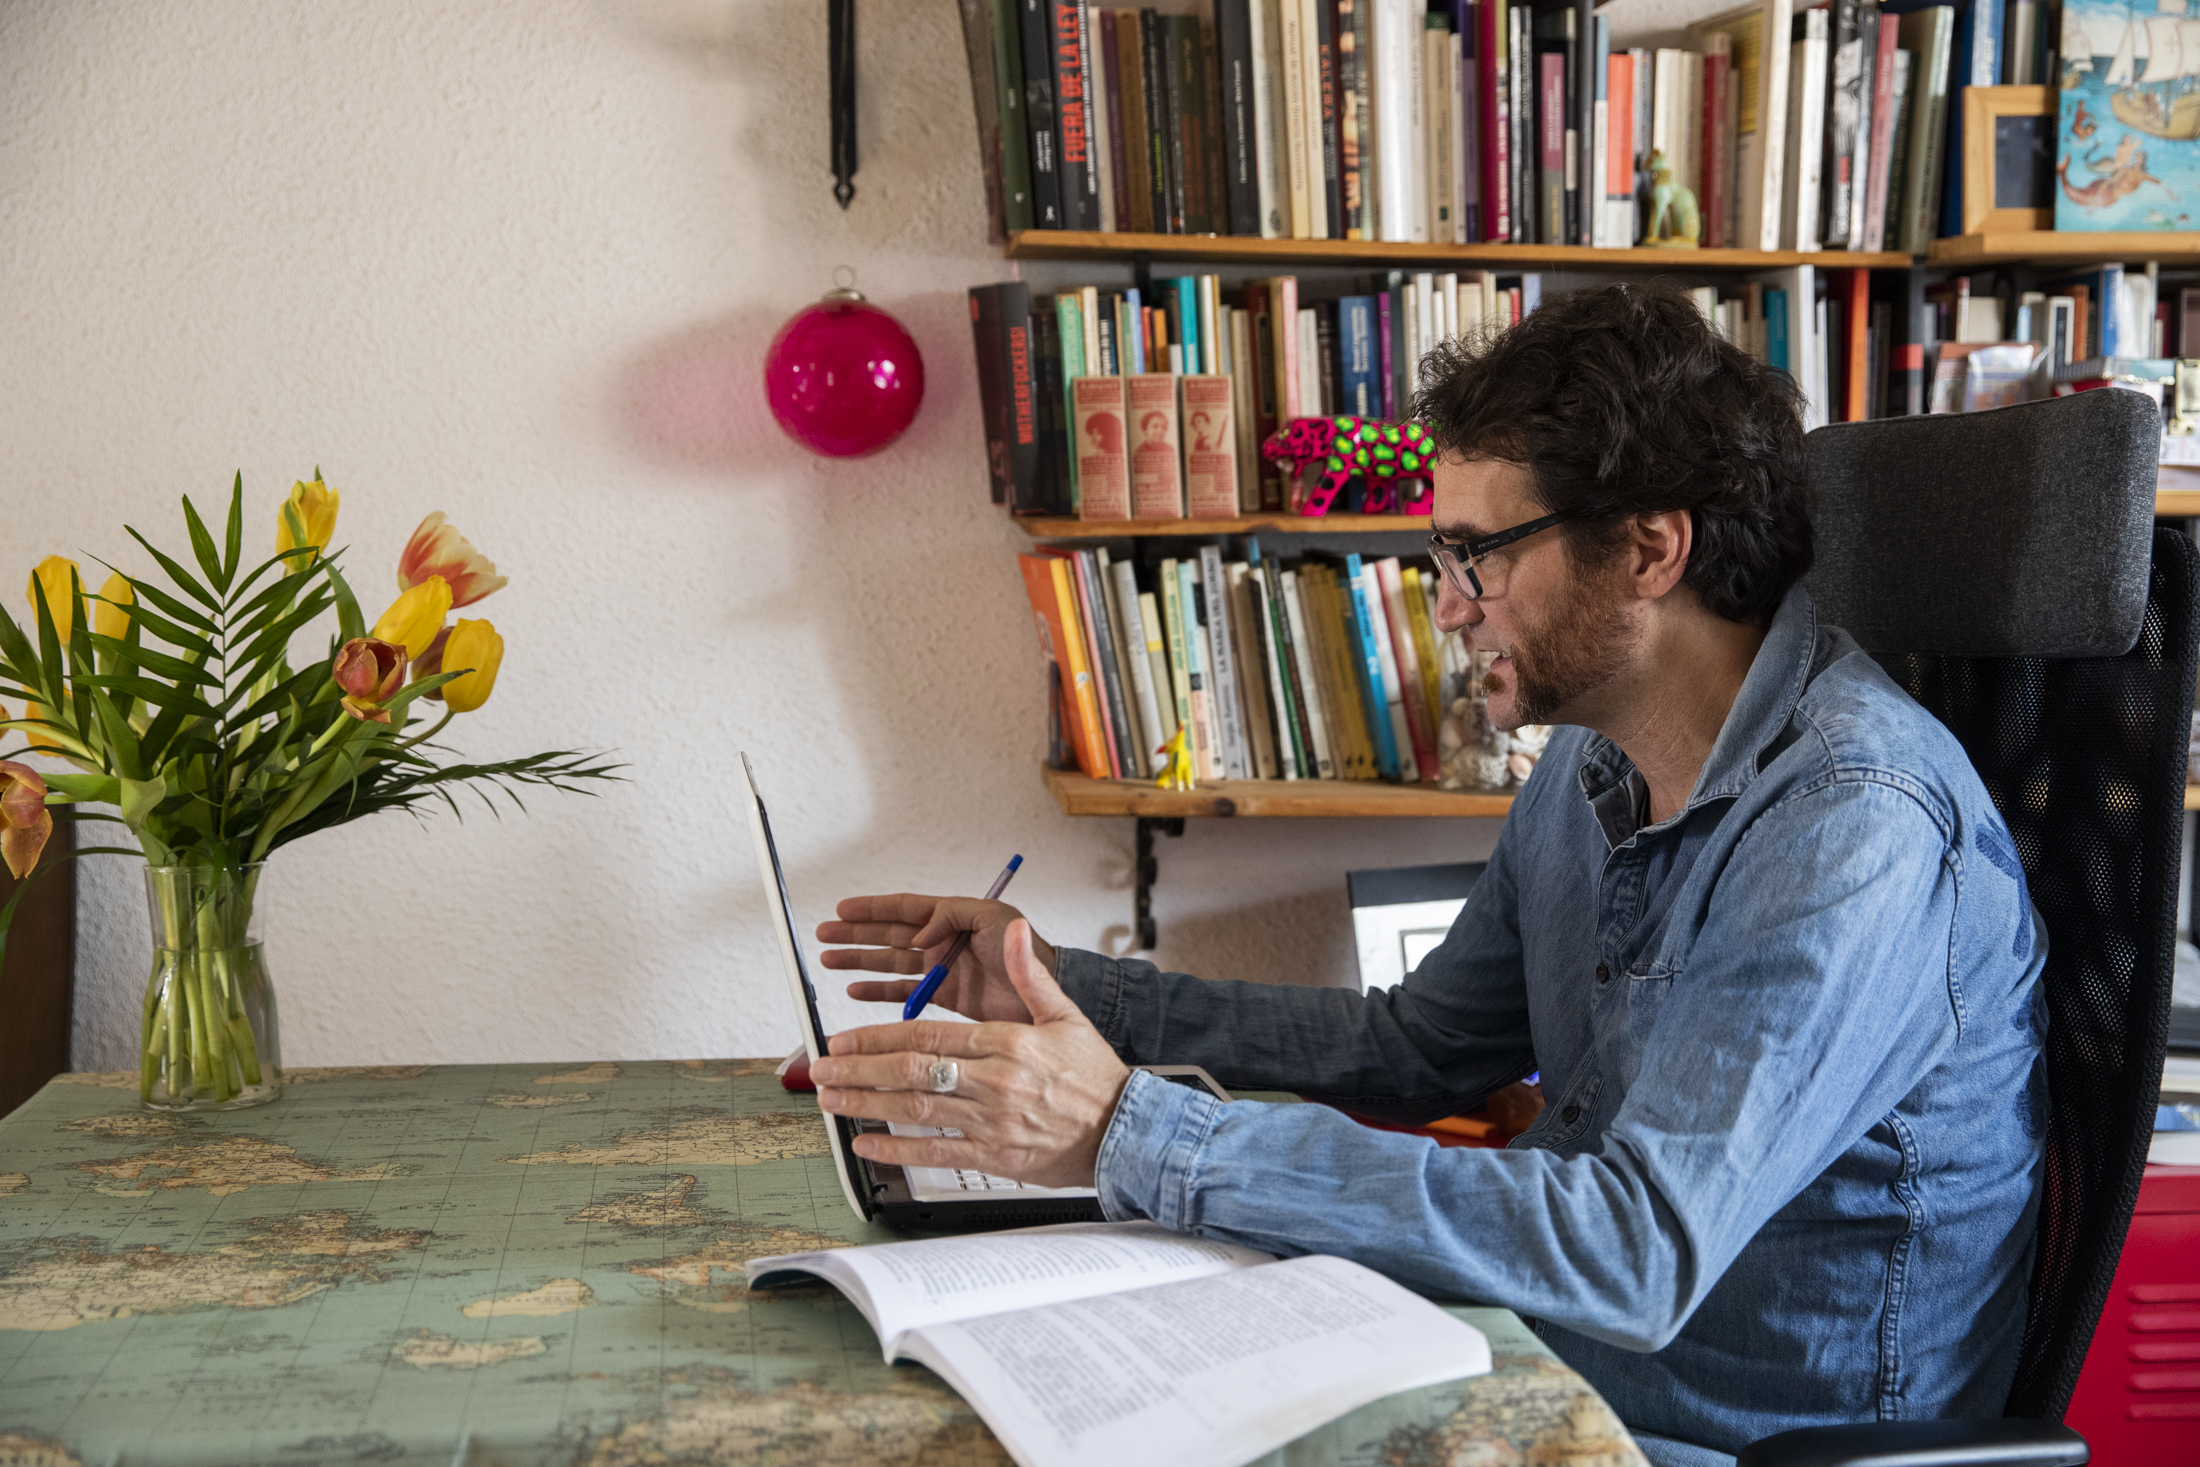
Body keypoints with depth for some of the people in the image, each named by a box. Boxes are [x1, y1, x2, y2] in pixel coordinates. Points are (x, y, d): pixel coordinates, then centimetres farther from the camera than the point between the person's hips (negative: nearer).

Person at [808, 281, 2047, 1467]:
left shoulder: (1859, 830, -25)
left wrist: (1137, 1136, -35)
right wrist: (1064, 988, 7)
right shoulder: (1595, 761, 4)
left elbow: (1639, 1252, -33)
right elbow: (1422, 1044, 14)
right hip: (1557, 1353, 7)